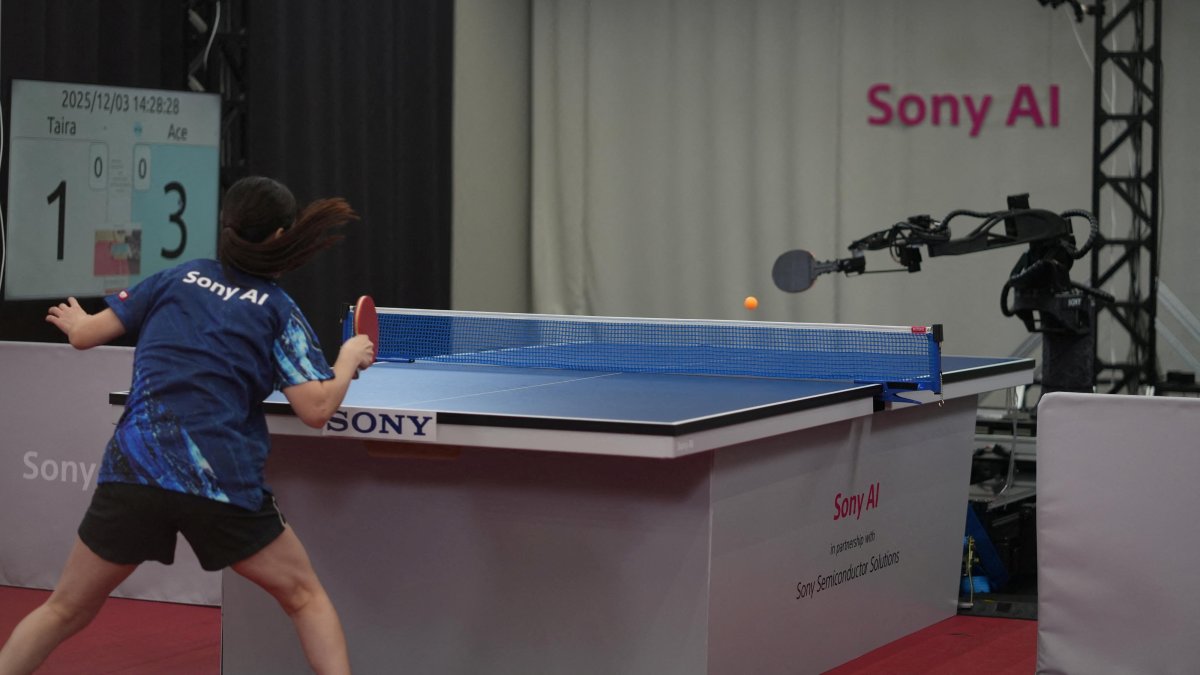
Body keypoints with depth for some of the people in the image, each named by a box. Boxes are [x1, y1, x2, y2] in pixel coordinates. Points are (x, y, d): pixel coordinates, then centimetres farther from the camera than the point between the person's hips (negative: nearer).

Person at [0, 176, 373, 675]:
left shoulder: (175, 279, 14)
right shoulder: (280, 311, 6)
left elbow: (84, 335, 17)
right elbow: (316, 408, -5)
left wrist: (72, 320, 40)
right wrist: (349, 360, 14)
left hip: (133, 470, 3)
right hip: (224, 481, -2)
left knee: (65, 611, 17)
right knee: (304, 596, 17)